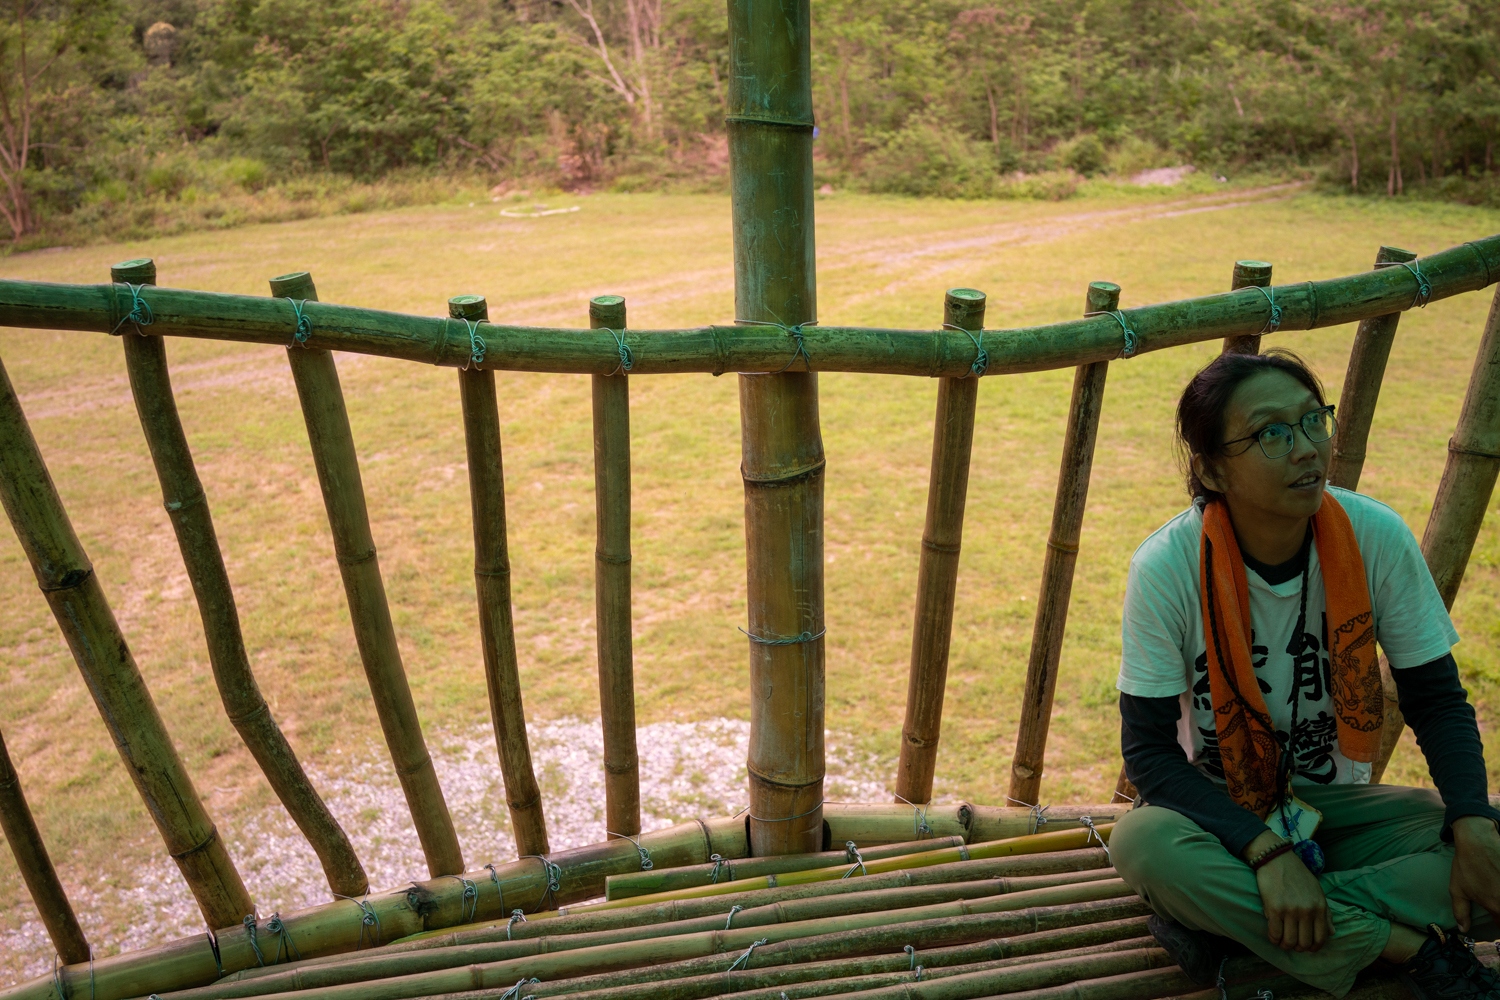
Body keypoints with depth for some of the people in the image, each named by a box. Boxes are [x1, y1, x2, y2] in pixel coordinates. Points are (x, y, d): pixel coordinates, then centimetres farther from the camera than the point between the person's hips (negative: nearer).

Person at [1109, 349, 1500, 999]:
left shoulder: (1377, 537, -14)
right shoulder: (1167, 566, -22)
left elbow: (1436, 698, -3)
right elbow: (1148, 747, -18)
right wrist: (1266, 849, -31)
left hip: (1338, 803, 3)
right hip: (1220, 808, -2)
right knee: (1143, 843, -35)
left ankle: (1227, 920, -18)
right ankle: (1407, 945, -19)